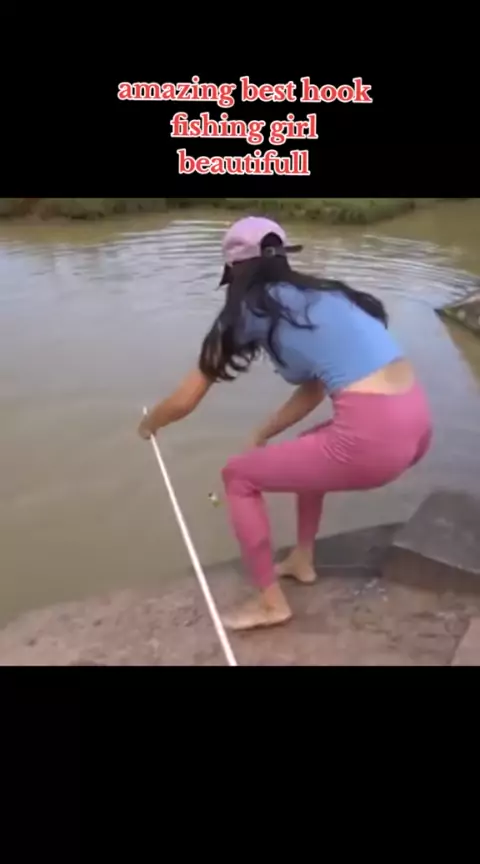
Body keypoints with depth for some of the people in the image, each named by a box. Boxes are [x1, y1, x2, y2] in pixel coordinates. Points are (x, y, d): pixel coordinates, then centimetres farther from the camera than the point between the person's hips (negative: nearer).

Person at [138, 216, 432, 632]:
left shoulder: (250, 309, 2)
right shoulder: (319, 296, 21)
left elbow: (185, 402, 8)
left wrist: (150, 423, 29)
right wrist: (261, 437, 31)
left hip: (374, 437, -8)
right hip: (417, 422, 8)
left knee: (238, 475, 11)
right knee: (308, 448, 34)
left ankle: (271, 601, 23)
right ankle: (302, 560, 43)